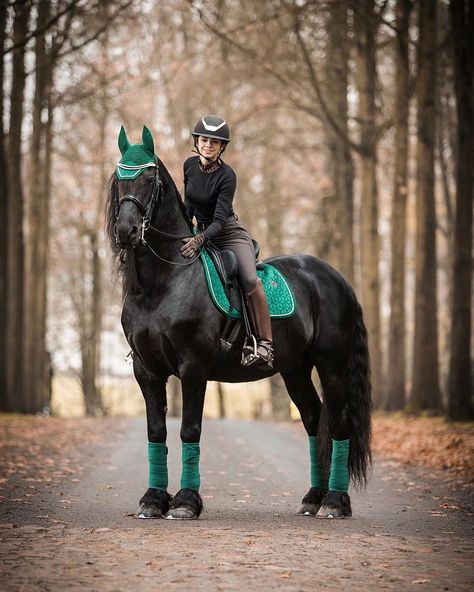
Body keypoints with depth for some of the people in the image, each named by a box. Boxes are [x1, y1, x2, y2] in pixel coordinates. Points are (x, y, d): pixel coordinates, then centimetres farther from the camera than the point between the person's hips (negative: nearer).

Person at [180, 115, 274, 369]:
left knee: (250, 280, -28)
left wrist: (199, 240, -37)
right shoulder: (190, 165, 0)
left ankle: (265, 346, -30)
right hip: (201, 234, 7)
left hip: (230, 234, -7)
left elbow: (220, 219, -23)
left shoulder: (226, 176, -17)